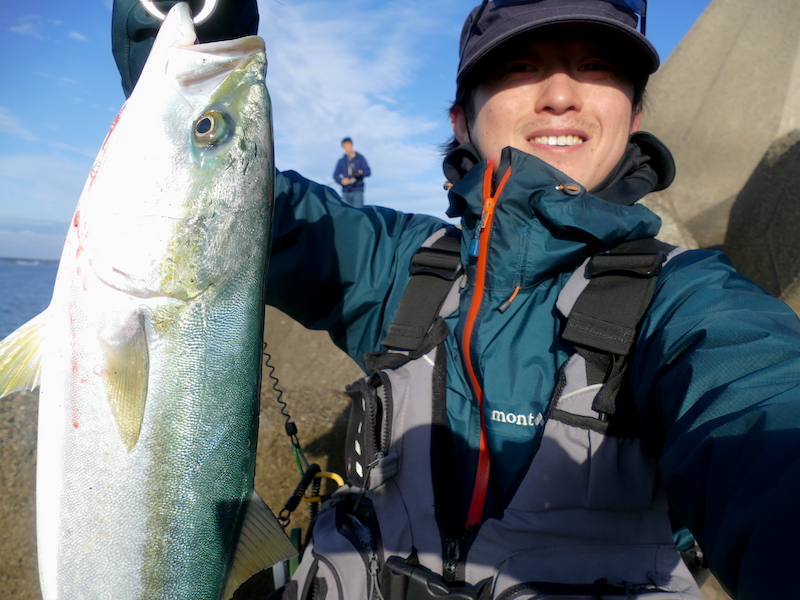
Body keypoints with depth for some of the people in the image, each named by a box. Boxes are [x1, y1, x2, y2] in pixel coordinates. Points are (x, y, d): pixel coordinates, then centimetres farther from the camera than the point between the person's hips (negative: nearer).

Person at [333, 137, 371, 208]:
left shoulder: (360, 158, 7)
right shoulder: (341, 161, 15)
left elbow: (368, 172, -2)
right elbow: (335, 175, 11)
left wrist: (361, 172, -25)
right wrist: (341, 181, -10)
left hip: (357, 191, -3)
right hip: (345, 191, 3)